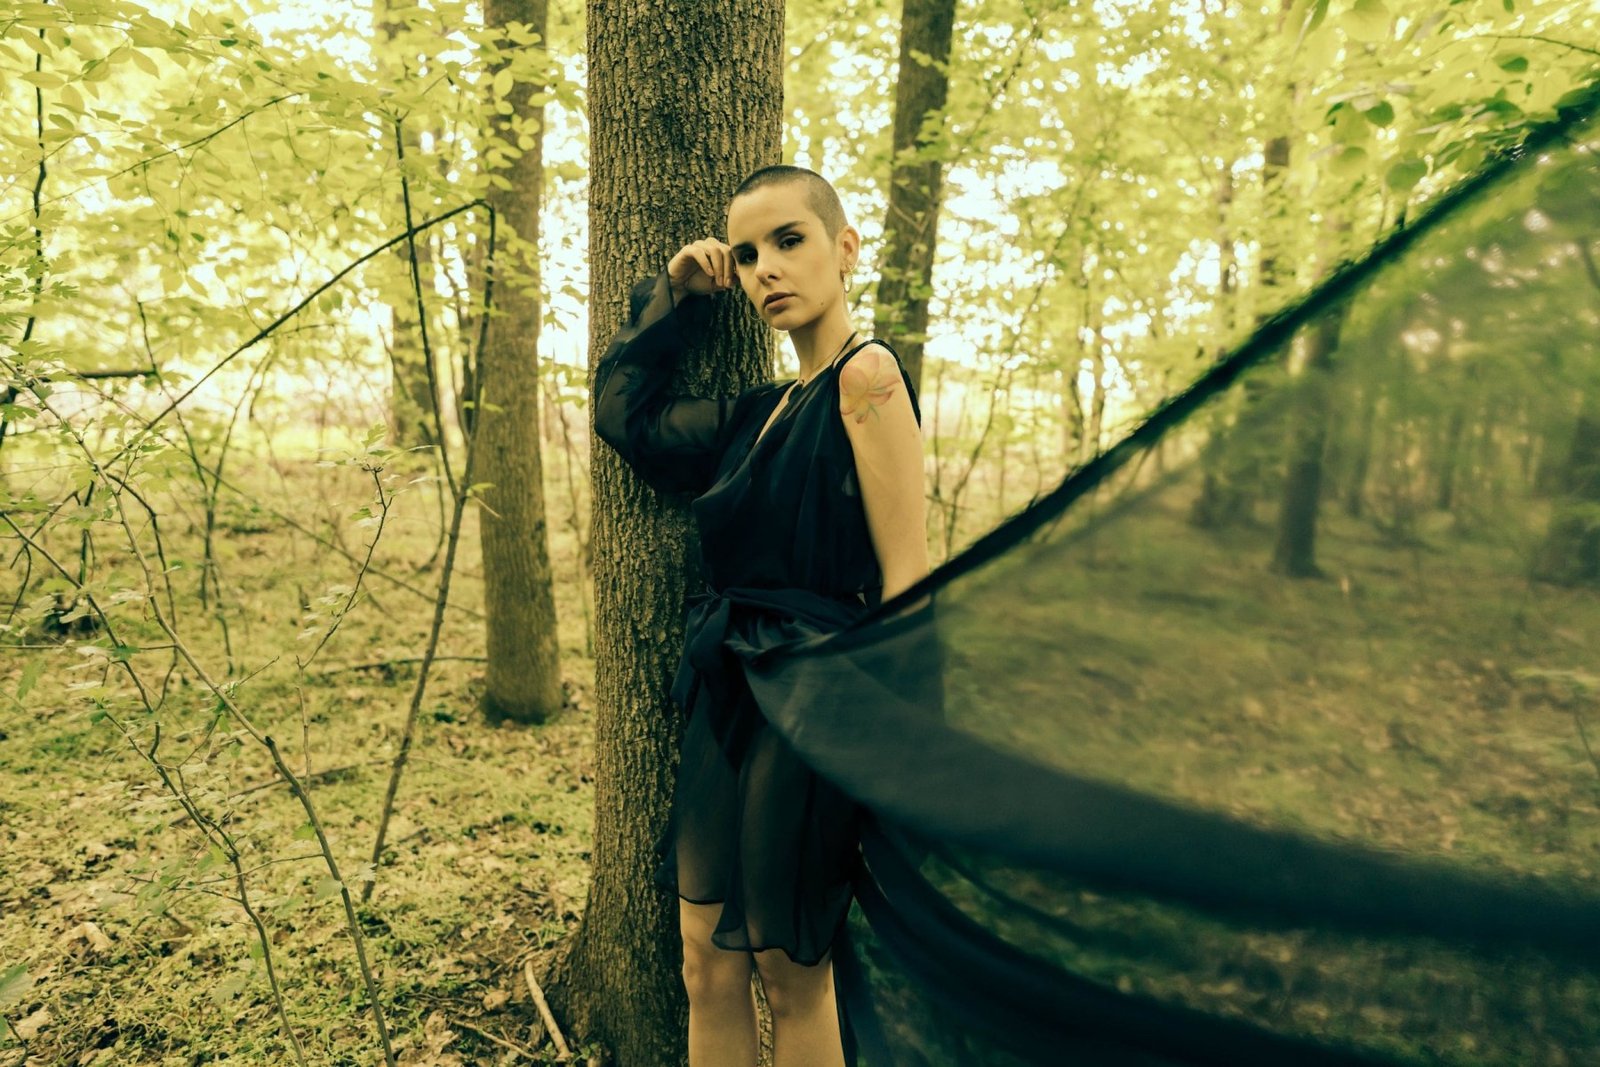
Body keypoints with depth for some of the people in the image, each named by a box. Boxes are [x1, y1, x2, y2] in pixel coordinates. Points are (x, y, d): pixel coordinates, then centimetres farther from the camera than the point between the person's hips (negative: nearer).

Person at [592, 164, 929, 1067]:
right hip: (731, 697, 8)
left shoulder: (868, 373, -12)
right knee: (709, 967, 16)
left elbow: (906, 573, -17)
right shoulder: (762, 411, 12)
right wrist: (673, 301, 15)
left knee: (792, 980, 11)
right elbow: (623, 411, 20)